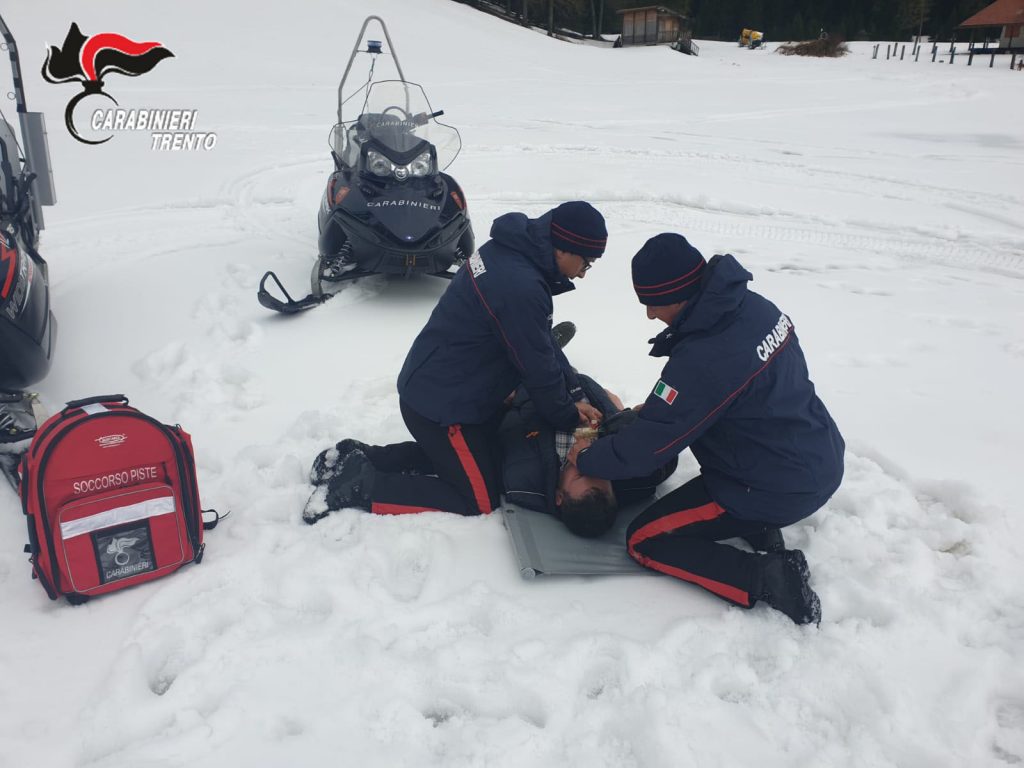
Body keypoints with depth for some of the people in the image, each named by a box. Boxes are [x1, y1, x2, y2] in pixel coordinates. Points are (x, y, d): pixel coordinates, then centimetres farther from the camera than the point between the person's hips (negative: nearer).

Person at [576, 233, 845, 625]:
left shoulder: (704, 361, -31)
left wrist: (586, 458, -3)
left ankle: (770, 579, -8)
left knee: (644, 539, 2)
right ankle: (762, 531, 16)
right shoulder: (754, 306, -5)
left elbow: (646, 447, -20)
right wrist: (656, 407, 10)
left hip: (780, 490, -9)